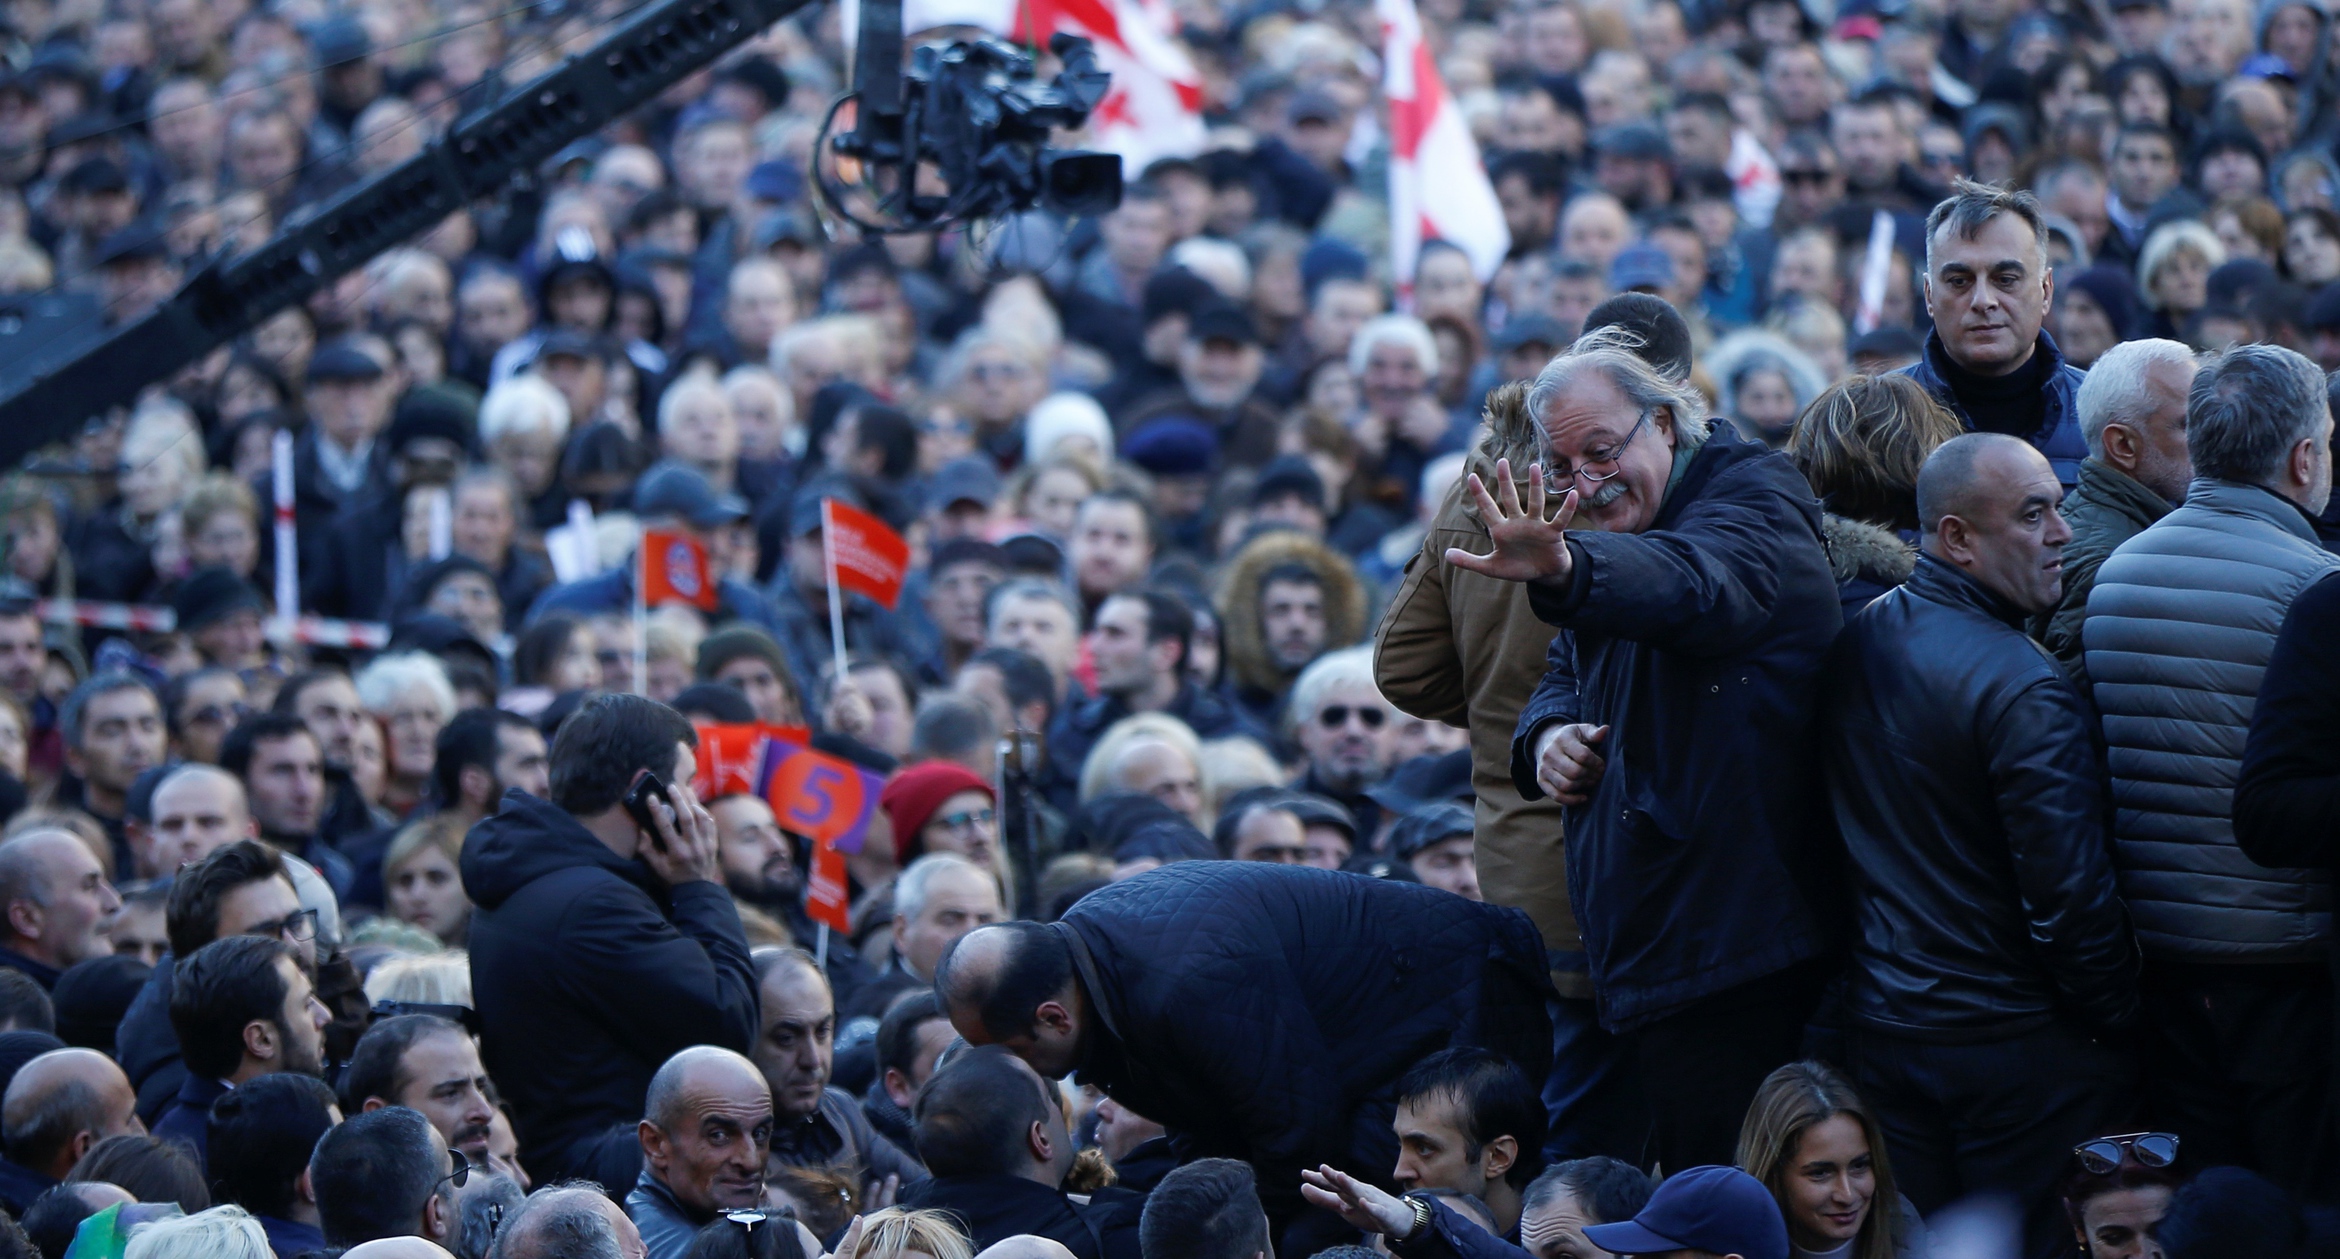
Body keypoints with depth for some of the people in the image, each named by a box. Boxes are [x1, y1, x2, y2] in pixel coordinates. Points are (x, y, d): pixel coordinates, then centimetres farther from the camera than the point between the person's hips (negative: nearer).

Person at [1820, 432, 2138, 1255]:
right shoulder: (2023, 691, -21)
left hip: (1881, 1026, 7)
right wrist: (2115, 1023, -6)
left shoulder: (1858, 644, 3)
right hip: (2018, 1040, -7)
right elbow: (2071, 895, -21)